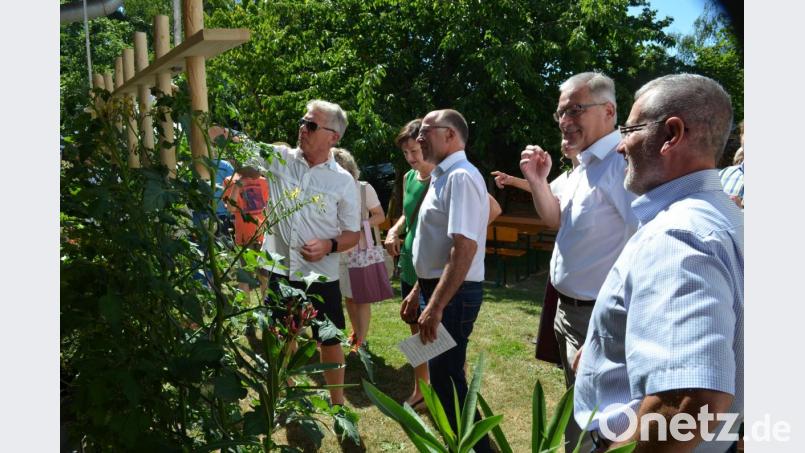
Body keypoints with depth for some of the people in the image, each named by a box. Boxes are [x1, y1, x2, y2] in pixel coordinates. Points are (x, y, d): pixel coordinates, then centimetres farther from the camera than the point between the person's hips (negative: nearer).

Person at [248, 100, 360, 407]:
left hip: (321, 277, -2)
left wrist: (328, 245, -21)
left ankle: (338, 405, 31)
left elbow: (353, 234, -2)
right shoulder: (279, 159, -3)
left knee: (330, 341, 11)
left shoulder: (343, 181, -7)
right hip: (280, 271, 2)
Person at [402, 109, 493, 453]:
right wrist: (418, 292, 22)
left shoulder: (460, 177, -18)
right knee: (443, 374, 18)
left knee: (446, 378, -1)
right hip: (438, 289, 10)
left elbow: (465, 247, -27)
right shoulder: (442, 177, 14)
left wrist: (436, 306, -27)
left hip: (454, 294, -10)